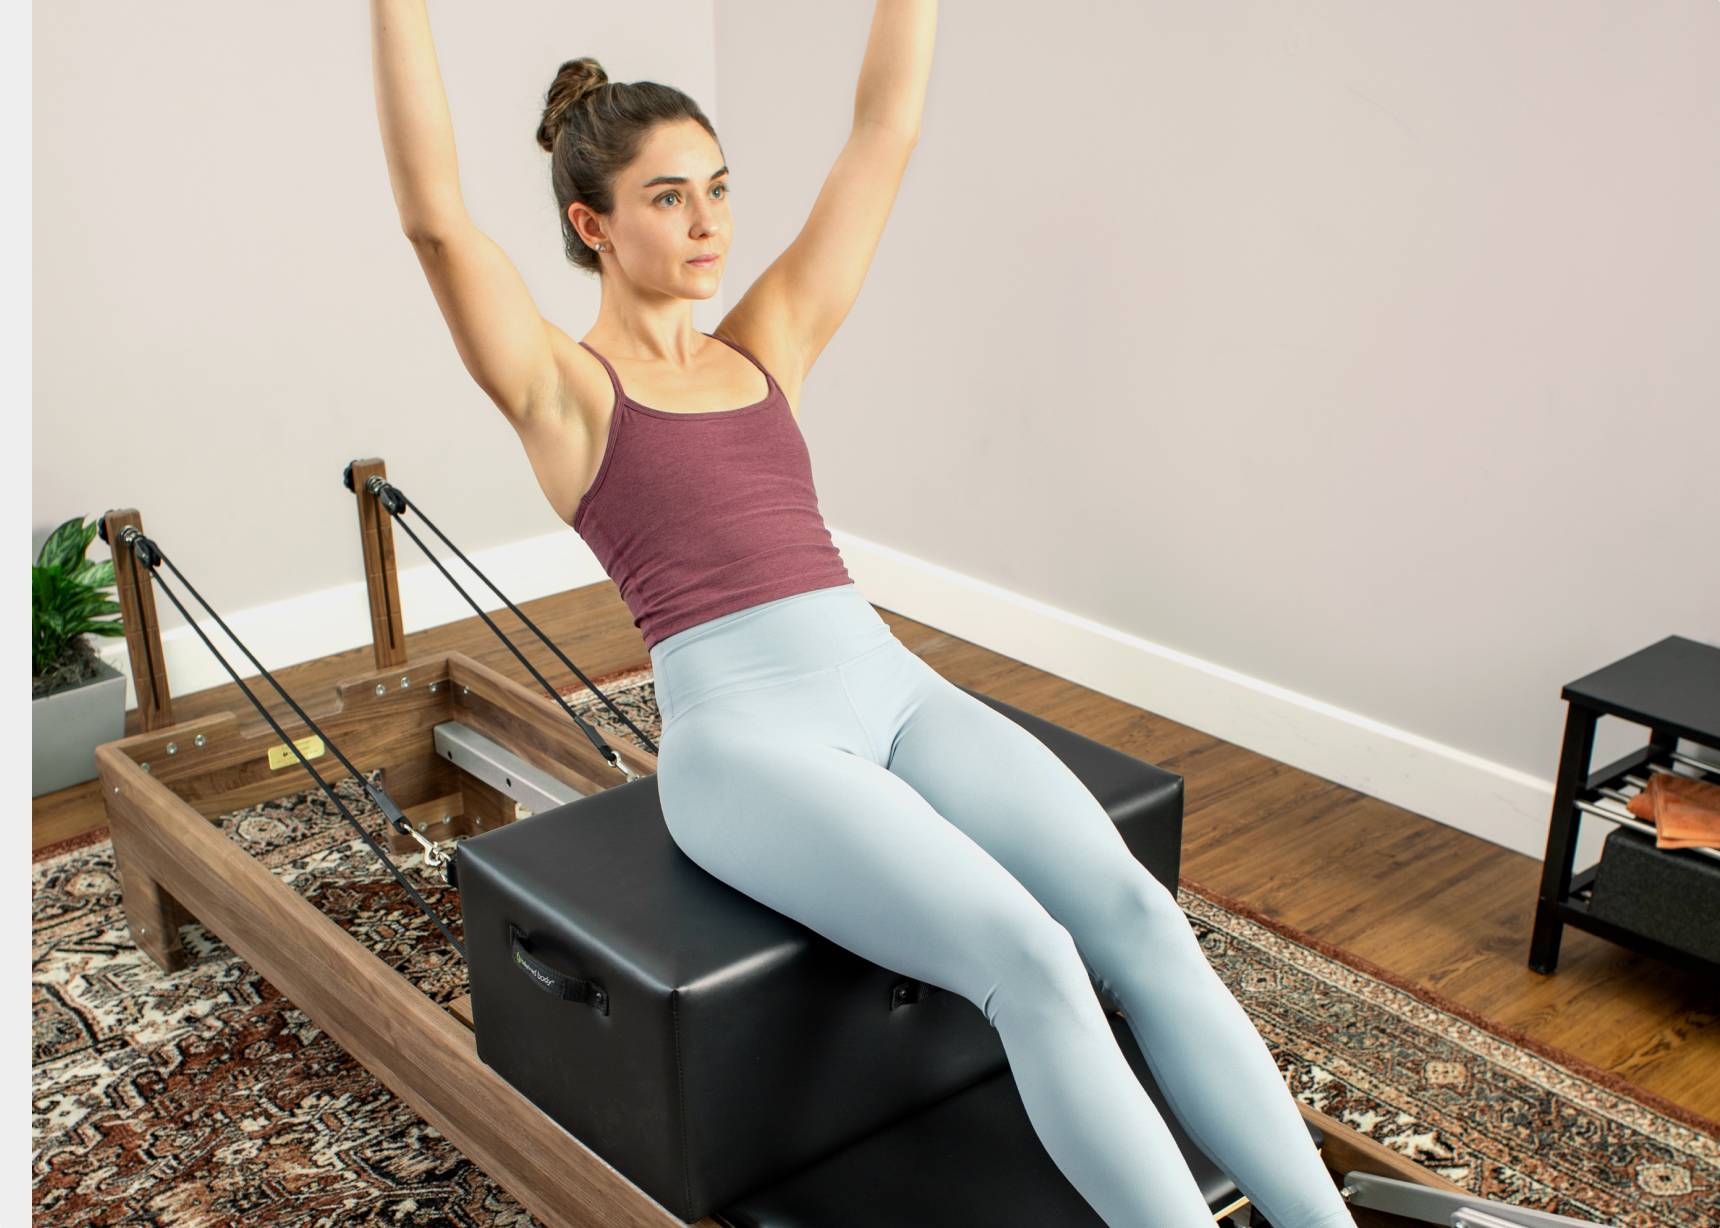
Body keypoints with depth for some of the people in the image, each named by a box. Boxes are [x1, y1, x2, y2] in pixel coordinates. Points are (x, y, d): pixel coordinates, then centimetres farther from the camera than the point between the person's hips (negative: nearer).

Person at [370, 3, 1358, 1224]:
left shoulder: (768, 343, 18)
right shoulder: (561, 388, 5)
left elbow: (884, 133, 16)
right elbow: (434, 216, -11)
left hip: (894, 687, 6)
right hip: (742, 738, -5)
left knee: (1135, 912, -17)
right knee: (1027, 958, -26)